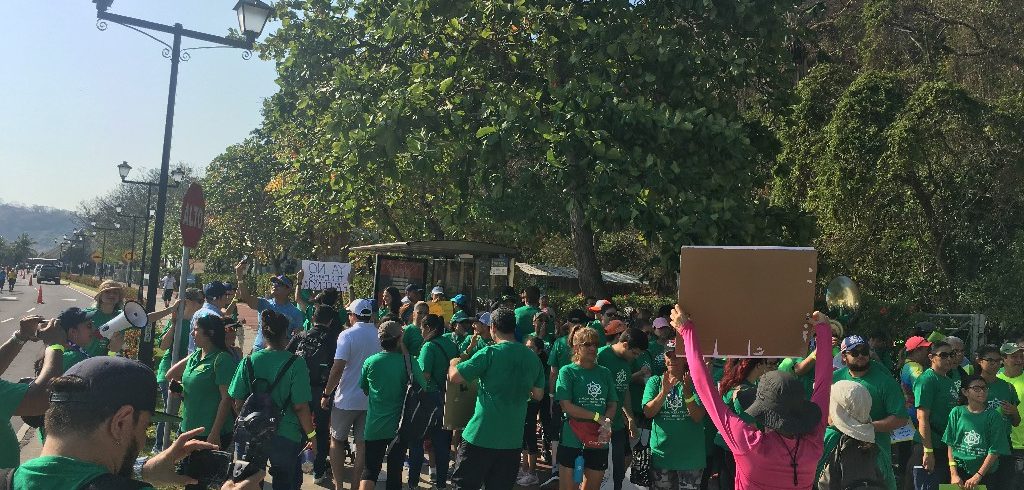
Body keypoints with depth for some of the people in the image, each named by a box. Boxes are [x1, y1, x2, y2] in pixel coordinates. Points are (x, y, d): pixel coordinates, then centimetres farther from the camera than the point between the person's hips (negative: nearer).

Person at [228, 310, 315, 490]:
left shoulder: (248, 361, -5)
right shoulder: (295, 364, -15)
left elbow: (238, 403, -1)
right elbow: (300, 407, -16)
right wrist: (311, 435, -4)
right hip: (285, 436, -3)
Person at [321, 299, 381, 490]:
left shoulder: (347, 335, -12)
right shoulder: (380, 336, 0)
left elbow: (338, 368, -17)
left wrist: (326, 394, -8)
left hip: (346, 399, -3)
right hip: (371, 399, 3)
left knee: (337, 440, 13)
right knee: (363, 443, 9)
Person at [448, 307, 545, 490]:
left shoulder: (489, 353, -12)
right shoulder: (532, 357, 4)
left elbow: (454, 377, -11)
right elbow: (538, 395, 12)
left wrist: (454, 363, 10)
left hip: (481, 436, -5)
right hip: (513, 440, 5)